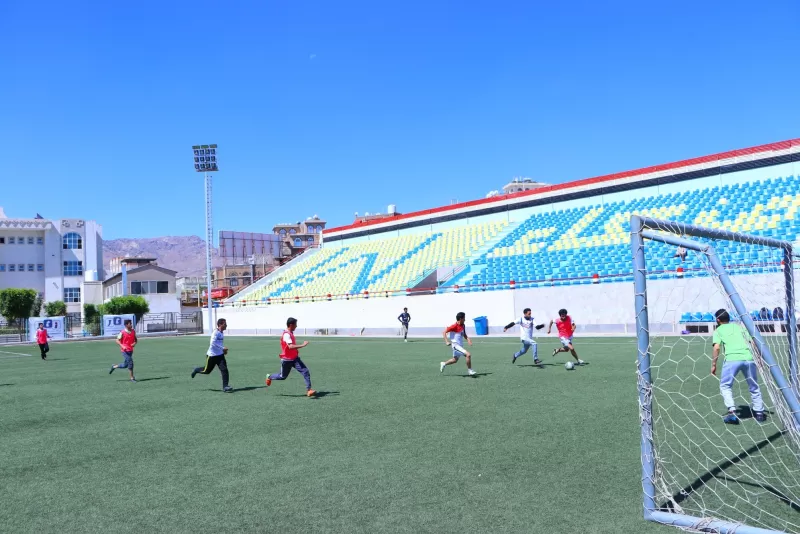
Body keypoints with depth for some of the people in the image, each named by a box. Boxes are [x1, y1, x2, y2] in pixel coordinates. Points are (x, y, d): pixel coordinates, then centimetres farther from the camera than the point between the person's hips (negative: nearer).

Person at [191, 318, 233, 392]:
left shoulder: (222, 333, 7)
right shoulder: (216, 333, -19)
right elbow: (213, 343, -29)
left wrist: (224, 350, 11)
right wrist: (223, 348, -30)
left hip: (220, 355, 7)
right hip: (212, 355, -6)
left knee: (224, 369, -8)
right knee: (207, 371, 10)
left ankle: (225, 386, -7)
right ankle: (196, 370, 41)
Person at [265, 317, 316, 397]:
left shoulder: (290, 333, 6)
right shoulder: (286, 334, -23)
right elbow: (290, 346, -37)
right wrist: (303, 345, -37)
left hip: (295, 358, 8)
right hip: (287, 360, -7)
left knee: (306, 372, -9)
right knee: (283, 376, 12)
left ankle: (308, 390, -11)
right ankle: (269, 377, 41)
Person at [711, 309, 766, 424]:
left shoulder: (718, 330, 15)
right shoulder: (739, 326, 26)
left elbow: (717, 347, 0)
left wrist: (713, 365, 4)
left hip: (732, 359, -4)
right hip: (749, 358, 4)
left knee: (725, 386, 10)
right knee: (754, 387, 22)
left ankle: (732, 412, -4)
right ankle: (759, 413, 24)